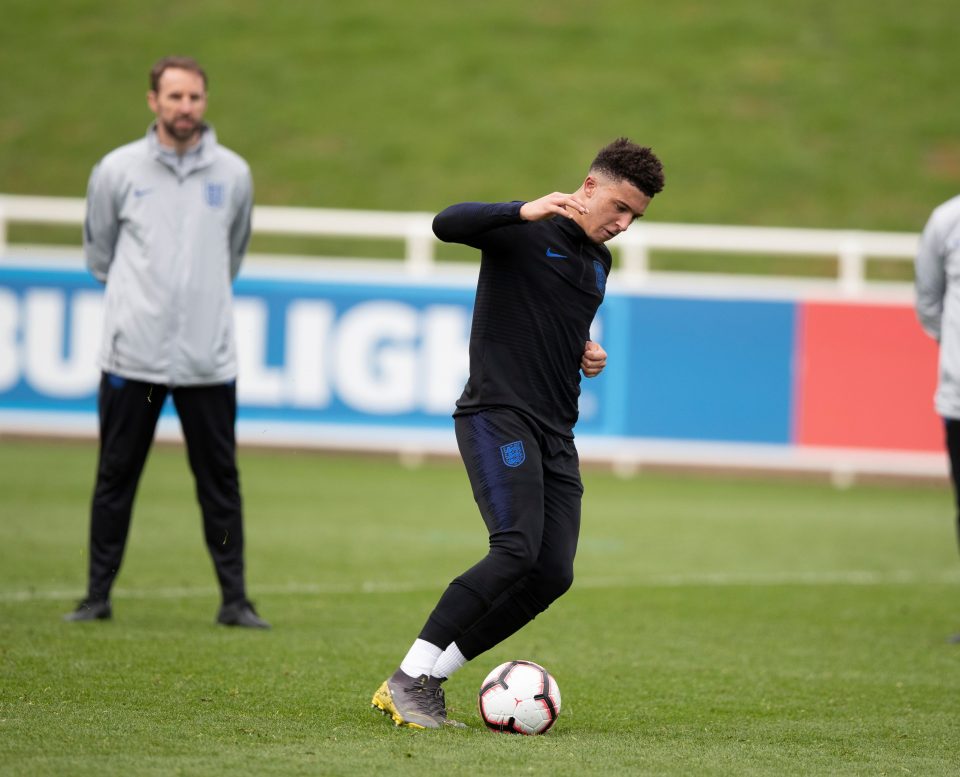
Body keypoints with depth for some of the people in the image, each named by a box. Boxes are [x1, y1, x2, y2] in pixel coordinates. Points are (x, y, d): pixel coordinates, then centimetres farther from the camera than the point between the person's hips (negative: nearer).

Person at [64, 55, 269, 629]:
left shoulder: (233, 174, 6)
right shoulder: (118, 170, 2)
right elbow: (99, 252, 16)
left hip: (209, 358, 1)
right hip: (132, 354, -1)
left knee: (221, 480, 2)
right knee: (116, 477, 3)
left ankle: (235, 599, 7)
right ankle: (99, 595, 11)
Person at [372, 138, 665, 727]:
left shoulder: (599, 263, 20)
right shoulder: (525, 233, -5)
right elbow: (448, 224, -23)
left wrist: (587, 355, 14)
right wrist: (524, 212, -35)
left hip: (555, 434, 8)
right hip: (498, 417, -8)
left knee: (554, 574, -4)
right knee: (517, 550, -23)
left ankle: (427, 680, 5)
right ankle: (409, 679, -14)